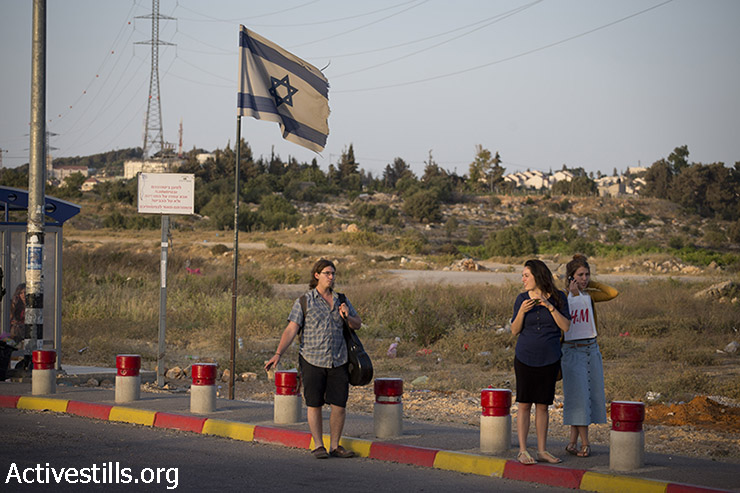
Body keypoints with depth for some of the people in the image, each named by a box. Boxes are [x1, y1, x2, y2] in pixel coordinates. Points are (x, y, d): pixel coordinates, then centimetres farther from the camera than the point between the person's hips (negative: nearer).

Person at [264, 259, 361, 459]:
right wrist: (278, 354, -17)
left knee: (339, 405, 0)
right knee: (314, 405, 0)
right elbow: (291, 330, -7)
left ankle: (335, 446, 12)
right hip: (312, 360, -3)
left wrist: (348, 316, -6)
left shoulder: (341, 300, 10)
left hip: (338, 361, 3)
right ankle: (318, 446, 10)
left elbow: (357, 324, 17)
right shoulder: (304, 302, -2)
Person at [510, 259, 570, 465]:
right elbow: (514, 330, 2)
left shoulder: (558, 298, 0)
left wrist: (549, 306, -17)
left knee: (542, 405, 6)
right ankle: (522, 450, 2)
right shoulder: (522, 299, 1)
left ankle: (542, 450, 13)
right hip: (525, 358, 0)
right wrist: (522, 312, -15)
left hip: (549, 360, 0)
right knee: (524, 404, -2)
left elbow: (566, 327, -7)